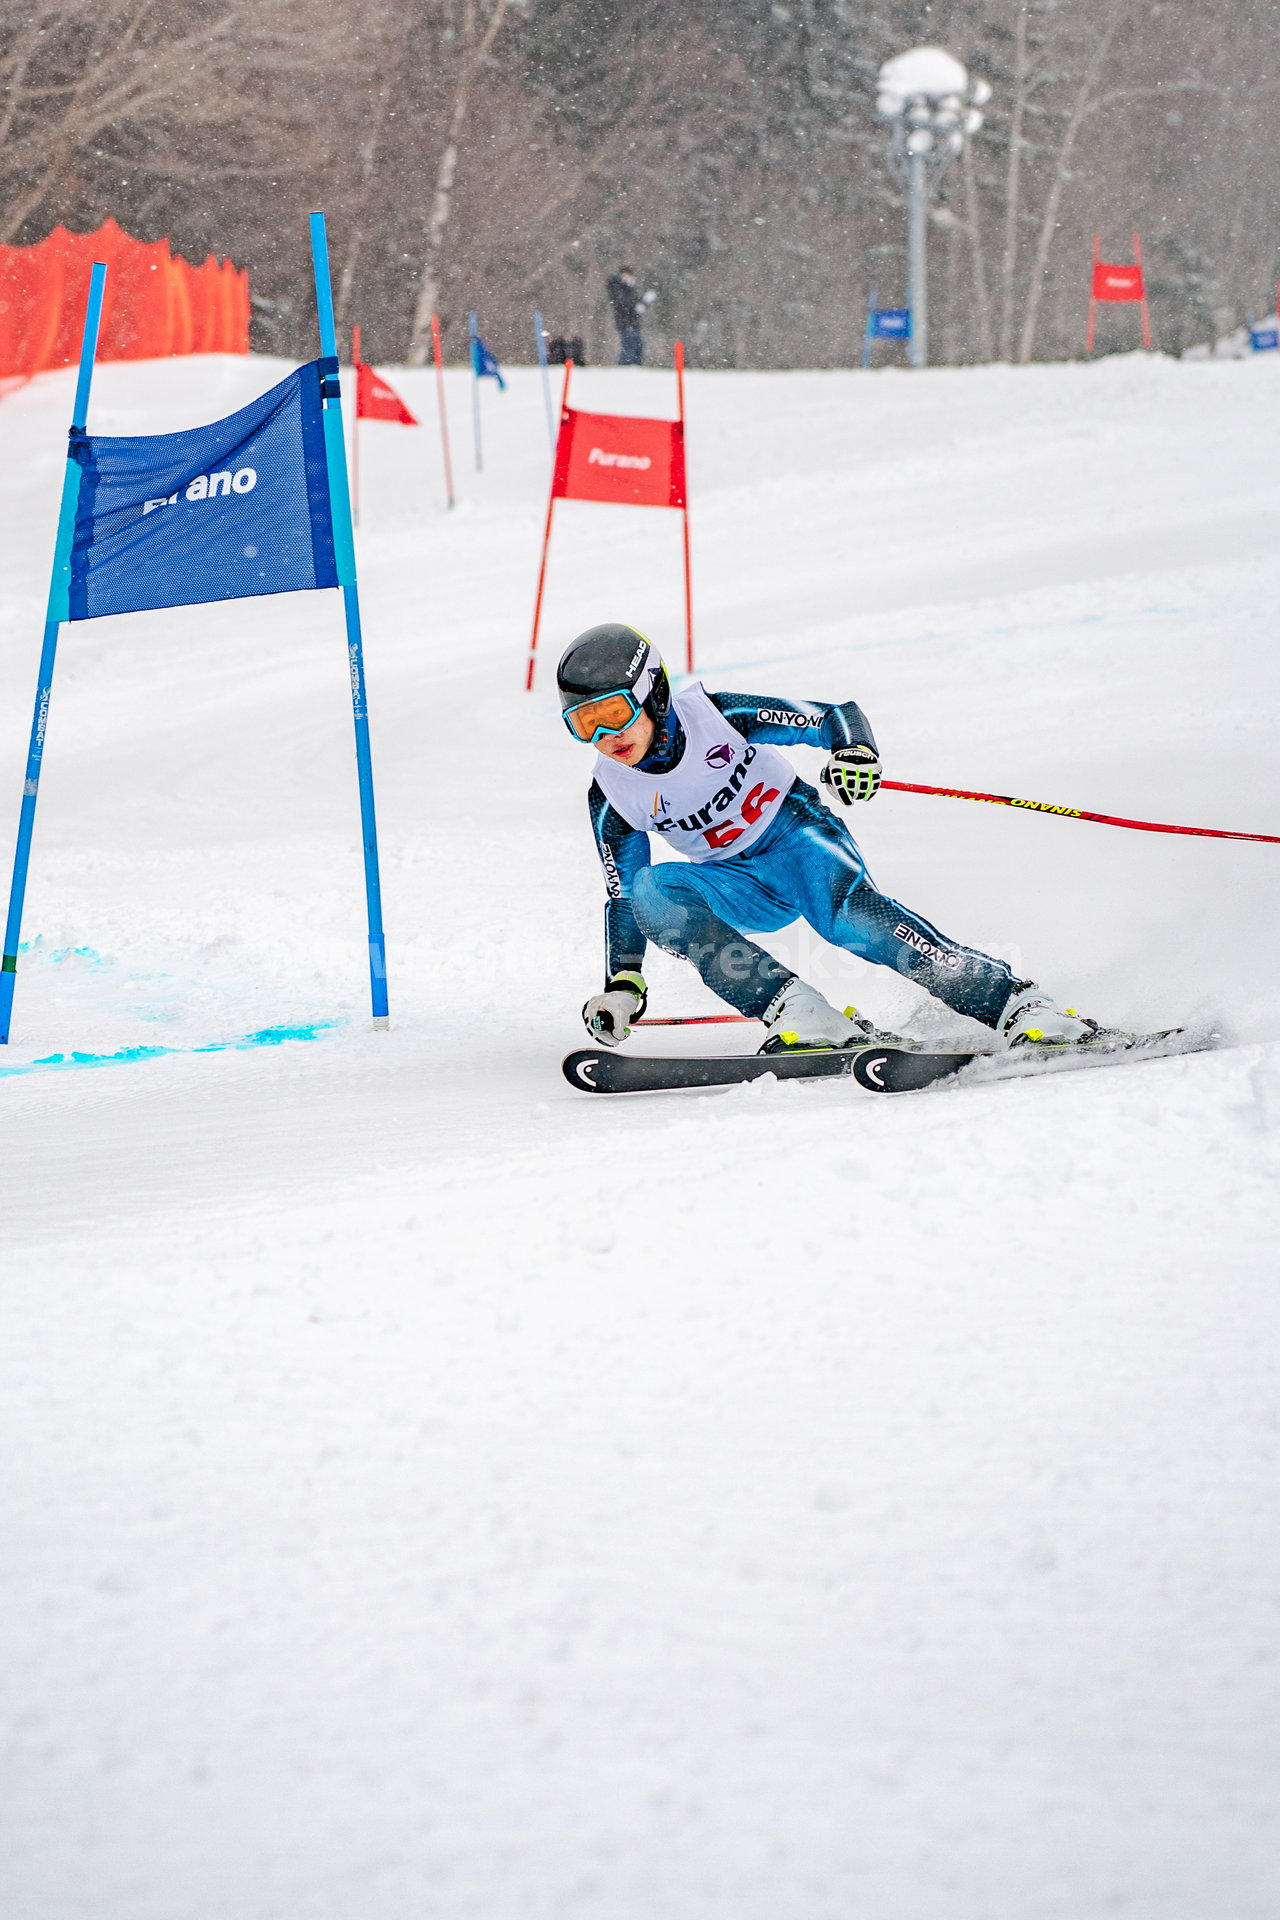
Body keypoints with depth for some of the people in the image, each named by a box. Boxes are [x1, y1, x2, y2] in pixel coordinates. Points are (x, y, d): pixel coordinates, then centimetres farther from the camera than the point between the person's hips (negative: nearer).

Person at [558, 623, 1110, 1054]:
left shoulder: (715, 716, -17)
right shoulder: (612, 797, -6)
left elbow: (835, 715, -12)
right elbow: (621, 898, 7)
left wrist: (854, 751, -34)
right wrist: (623, 984, -3)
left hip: (796, 830, -4)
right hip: (745, 888, 4)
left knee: (845, 914, -36)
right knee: (651, 892, -27)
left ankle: (1018, 1007, -38)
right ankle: (801, 1017, -35)